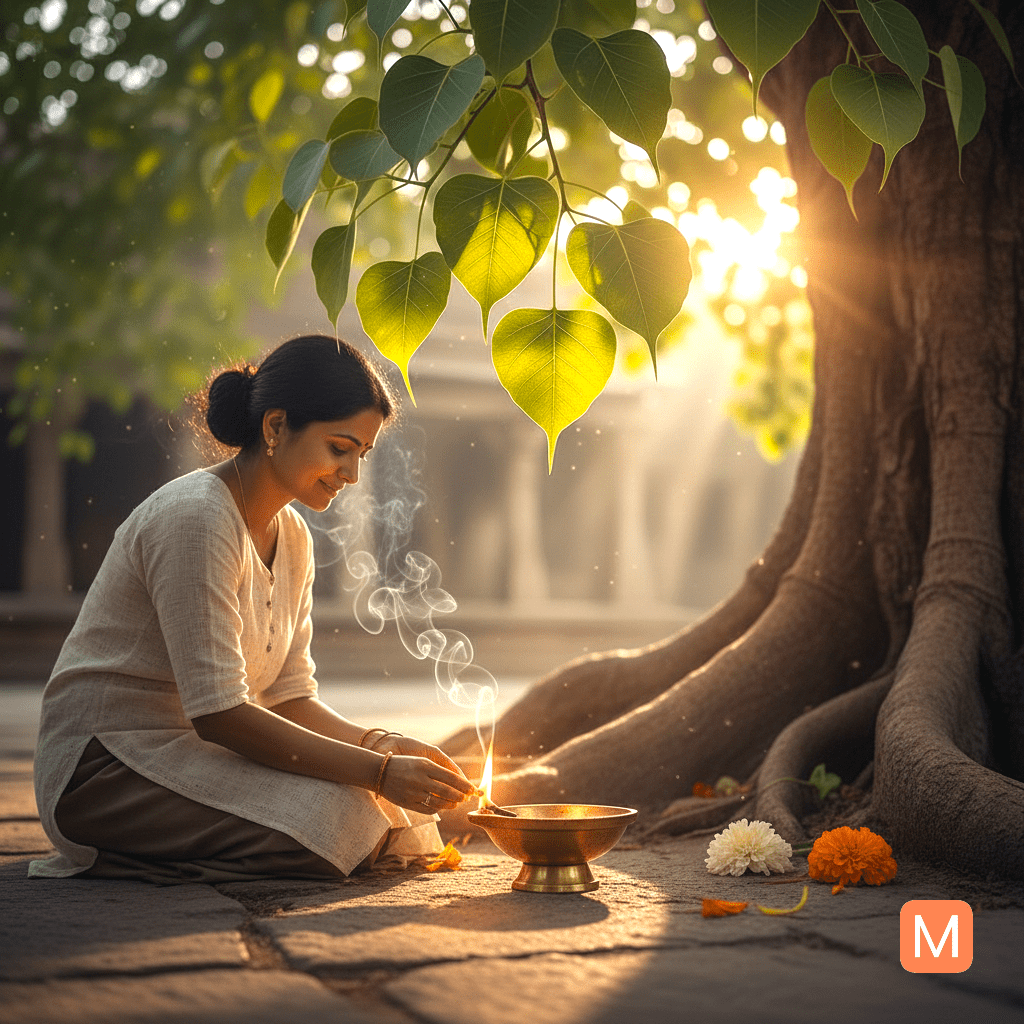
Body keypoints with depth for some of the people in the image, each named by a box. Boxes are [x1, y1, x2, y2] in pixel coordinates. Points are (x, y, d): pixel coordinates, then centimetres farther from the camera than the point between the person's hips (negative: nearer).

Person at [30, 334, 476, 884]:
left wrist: (378, 742, -11)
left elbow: (289, 699, 9)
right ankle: (108, 858, -6)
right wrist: (378, 771, -26)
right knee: (331, 815, -26)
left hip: (193, 754, 9)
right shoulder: (195, 518, -21)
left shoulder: (292, 537, 9)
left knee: (401, 805, -3)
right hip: (102, 770, -9)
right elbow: (217, 712, -26)